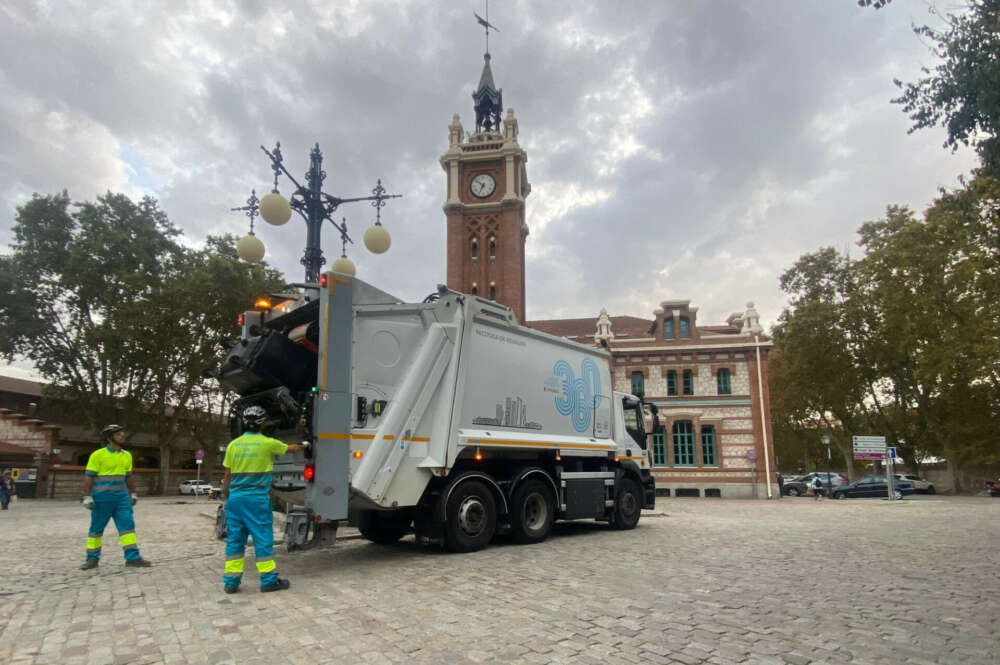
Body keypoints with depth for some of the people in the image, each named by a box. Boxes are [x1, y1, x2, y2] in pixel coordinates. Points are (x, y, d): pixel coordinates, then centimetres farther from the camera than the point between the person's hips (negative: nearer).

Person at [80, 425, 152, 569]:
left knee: (128, 524, -4)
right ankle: (92, 559, 21)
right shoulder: (98, 455, -8)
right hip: (102, 497, -4)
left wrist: (133, 494, 17)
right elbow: (88, 477, -8)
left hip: (121, 496, 5)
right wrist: (87, 497, -13)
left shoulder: (127, 455, 9)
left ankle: (132, 557, -3)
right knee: (96, 528, 7)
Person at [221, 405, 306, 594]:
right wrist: (303, 445, 32)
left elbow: (227, 475, 7)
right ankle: (268, 580, 9)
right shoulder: (267, 443, -6)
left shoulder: (234, 444, 4)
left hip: (235, 498, 4)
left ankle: (231, 582, 15)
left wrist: (226, 497, 17)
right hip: (257, 498, -4)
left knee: (234, 538, 11)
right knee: (263, 538, 3)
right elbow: (292, 449, 10)